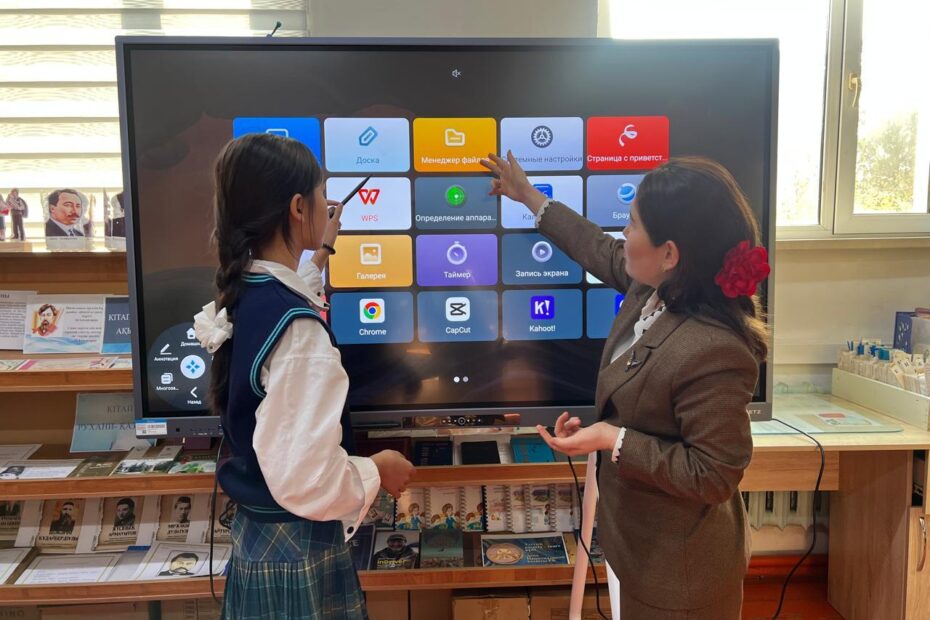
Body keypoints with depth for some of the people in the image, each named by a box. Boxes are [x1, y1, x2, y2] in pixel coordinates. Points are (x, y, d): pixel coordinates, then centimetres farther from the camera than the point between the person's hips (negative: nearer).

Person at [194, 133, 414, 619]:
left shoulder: (247, 298, -2)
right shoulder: (297, 328, -29)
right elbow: (307, 478, -31)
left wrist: (319, 258, 31)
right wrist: (376, 471, -13)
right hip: (297, 548, -8)